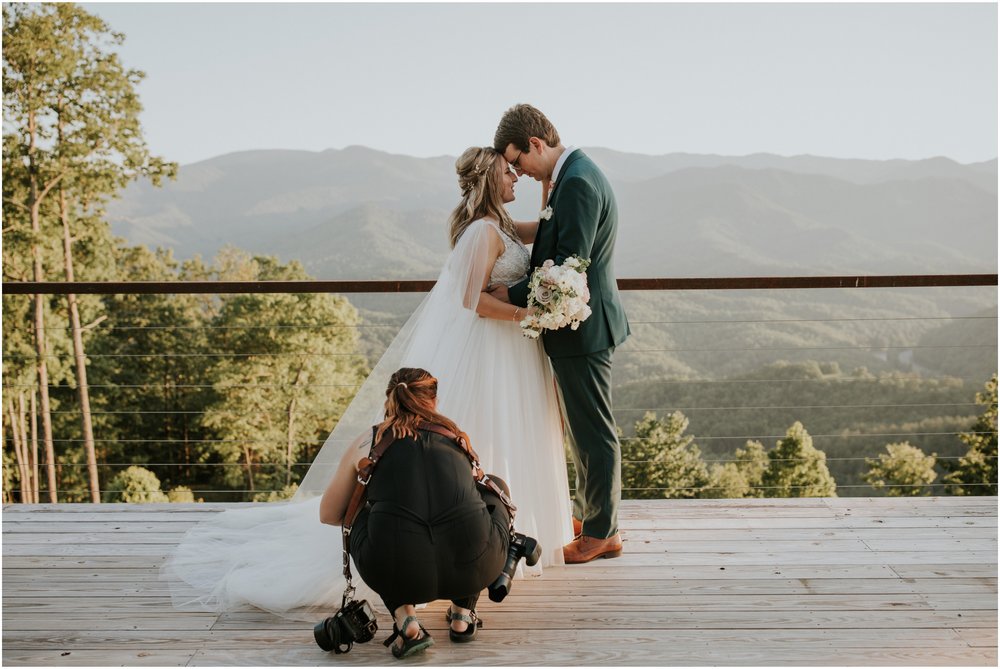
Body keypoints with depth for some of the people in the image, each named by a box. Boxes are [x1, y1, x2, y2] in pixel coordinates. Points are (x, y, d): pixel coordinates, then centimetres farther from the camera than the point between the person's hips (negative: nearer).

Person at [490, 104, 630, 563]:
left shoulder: (578, 183, -21)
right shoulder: (574, 175, 12)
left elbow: (568, 267, -25)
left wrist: (511, 295, -16)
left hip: (582, 326, -11)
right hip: (581, 321, 11)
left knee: (593, 431, 1)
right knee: (582, 426, 21)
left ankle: (602, 533, 13)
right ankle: (590, 512, 36)